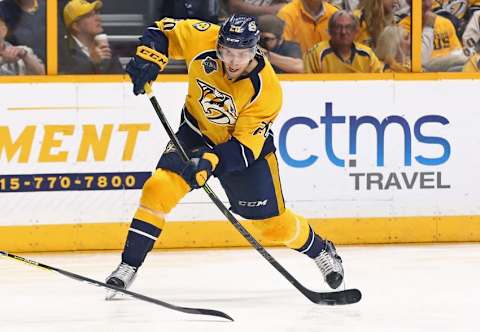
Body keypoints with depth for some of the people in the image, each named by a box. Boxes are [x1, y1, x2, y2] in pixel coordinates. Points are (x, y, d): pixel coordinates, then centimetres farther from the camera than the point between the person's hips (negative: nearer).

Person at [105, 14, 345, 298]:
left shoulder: (266, 90, -31)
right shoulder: (203, 41, -25)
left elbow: (244, 146, -29)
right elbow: (164, 32, -8)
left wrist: (210, 161, -44)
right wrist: (148, 59, -26)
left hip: (250, 144, -2)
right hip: (197, 132, 2)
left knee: (272, 222, 3)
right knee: (160, 186, -19)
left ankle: (321, 251, 33)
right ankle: (129, 267, -11)